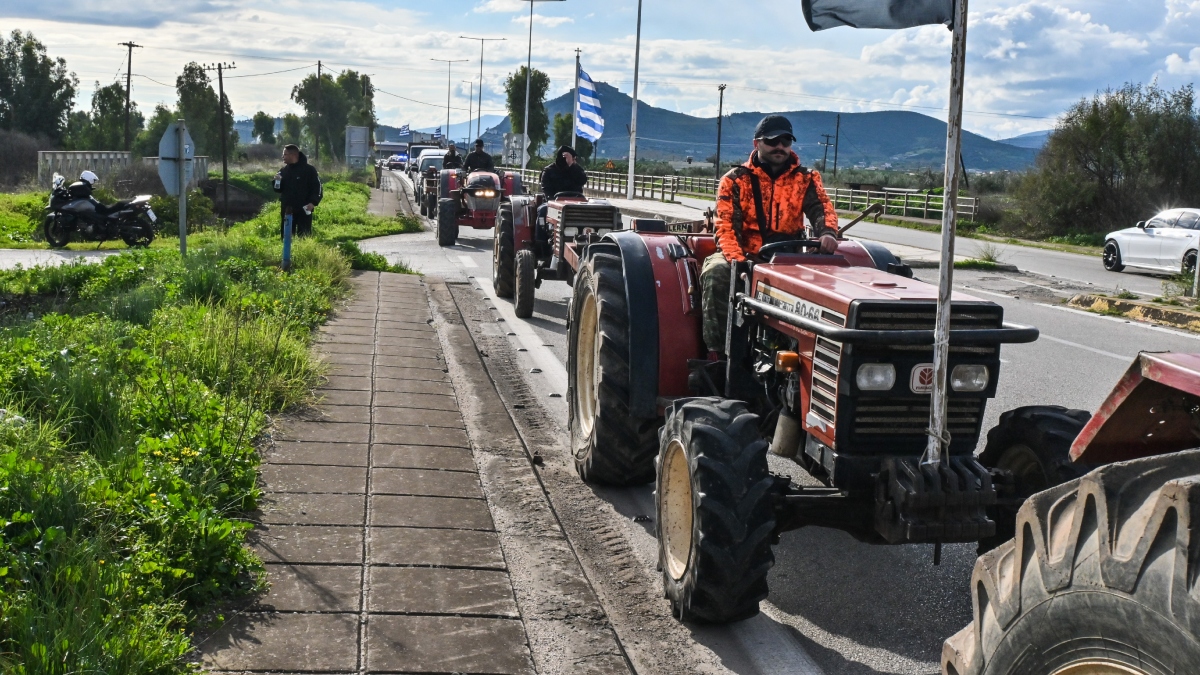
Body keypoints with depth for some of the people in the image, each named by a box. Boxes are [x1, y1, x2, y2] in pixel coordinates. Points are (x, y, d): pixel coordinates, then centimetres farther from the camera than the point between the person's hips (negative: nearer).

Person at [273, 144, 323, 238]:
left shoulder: (309, 169, -5)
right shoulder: (284, 170, 12)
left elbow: (317, 187, -7)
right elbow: (278, 189, 16)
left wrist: (313, 202, -18)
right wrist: (277, 181, -6)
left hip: (304, 210, -5)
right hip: (287, 210, 5)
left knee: (304, 237, -3)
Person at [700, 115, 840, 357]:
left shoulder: (805, 180, 10)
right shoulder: (735, 180, 3)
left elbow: (822, 208, -6)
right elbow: (726, 225, -7)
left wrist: (827, 232, -32)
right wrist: (738, 261, -26)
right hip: (745, 253, -1)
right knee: (716, 273, -32)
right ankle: (717, 350, -26)